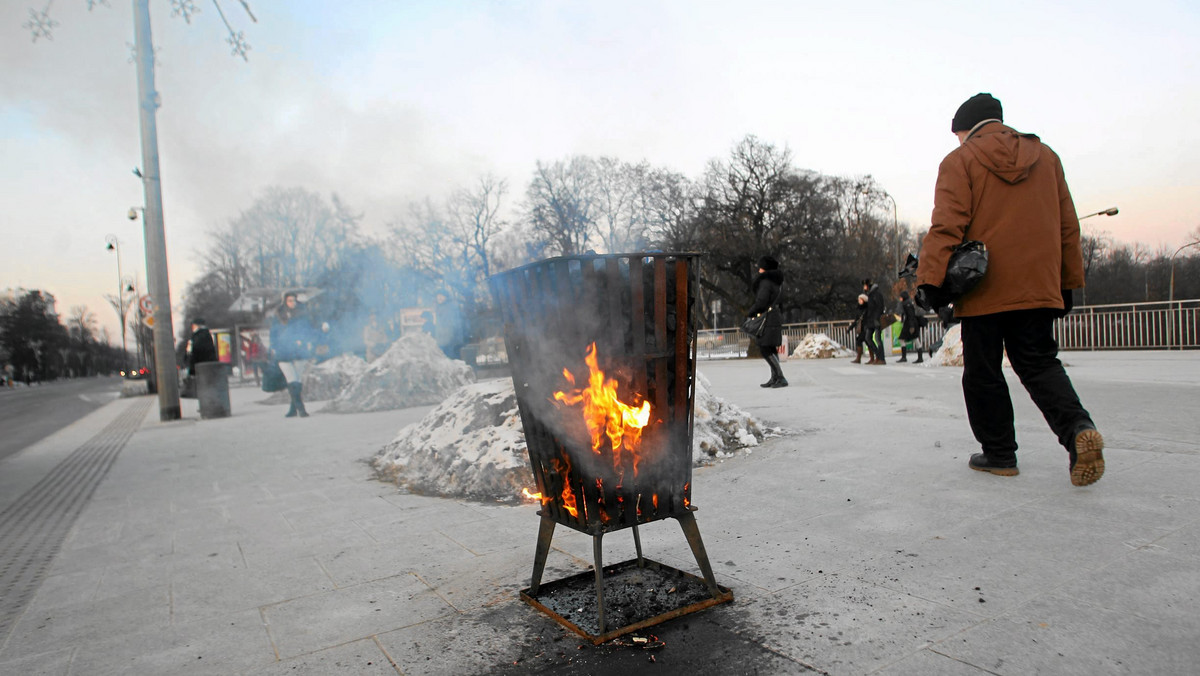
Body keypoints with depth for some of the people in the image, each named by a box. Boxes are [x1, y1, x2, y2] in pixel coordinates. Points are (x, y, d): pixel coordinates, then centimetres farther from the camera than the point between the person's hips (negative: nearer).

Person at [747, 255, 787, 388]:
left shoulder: (765, 282, -14)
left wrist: (749, 313, -7)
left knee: (766, 349, -10)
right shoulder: (777, 281, 14)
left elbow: (761, 301, -20)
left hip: (768, 319, -10)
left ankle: (781, 378, -12)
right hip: (775, 316, 10)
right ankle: (775, 378, 16)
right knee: (772, 349, 13)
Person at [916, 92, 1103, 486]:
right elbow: (1067, 226, 16)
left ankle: (999, 453, 13)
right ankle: (1077, 426, -12)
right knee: (1039, 364, 13)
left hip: (982, 288, -4)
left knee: (983, 373, 8)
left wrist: (930, 278, -15)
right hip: (1040, 287, 4)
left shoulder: (960, 161, -1)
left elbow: (947, 224, -13)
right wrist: (1068, 283, 21)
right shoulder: (1045, 156, 15)